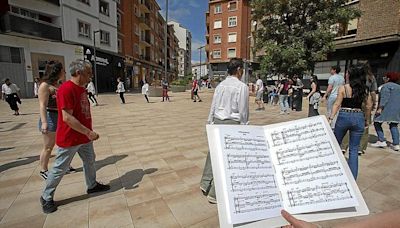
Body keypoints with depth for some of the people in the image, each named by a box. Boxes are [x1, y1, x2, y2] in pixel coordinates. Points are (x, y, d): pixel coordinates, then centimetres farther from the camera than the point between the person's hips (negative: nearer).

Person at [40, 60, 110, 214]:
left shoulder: (82, 89, 7)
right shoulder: (66, 89, -22)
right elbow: (67, 117, -26)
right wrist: (88, 132, -24)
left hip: (84, 137, 9)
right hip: (69, 139, -9)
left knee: (90, 161, 20)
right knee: (60, 169, 7)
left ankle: (92, 185, 39)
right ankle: (46, 197, 28)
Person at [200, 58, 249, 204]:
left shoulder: (220, 85, 8)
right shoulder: (242, 87, -9)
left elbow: (213, 106, 11)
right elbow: (243, 111, -9)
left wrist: (210, 122, 19)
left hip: (217, 122, 7)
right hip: (231, 124, -6)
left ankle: (206, 183, 30)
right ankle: (214, 193, 14)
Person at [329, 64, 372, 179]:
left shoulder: (343, 88, -8)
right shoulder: (365, 90, 3)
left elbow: (337, 104, -13)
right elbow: (369, 106, 4)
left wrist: (331, 118, -12)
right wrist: (366, 120, 15)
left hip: (344, 117, -3)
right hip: (359, 118, 3)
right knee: (354, 149, 9)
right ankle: (352, 178, 13)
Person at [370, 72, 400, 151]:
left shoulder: (386, 86, -8)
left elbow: (384, 98, -18)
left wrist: (380, 108, -22)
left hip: (387, 109, -8)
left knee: (377, 123, 1)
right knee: (393, 126, 11)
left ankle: (381, 141, -5)